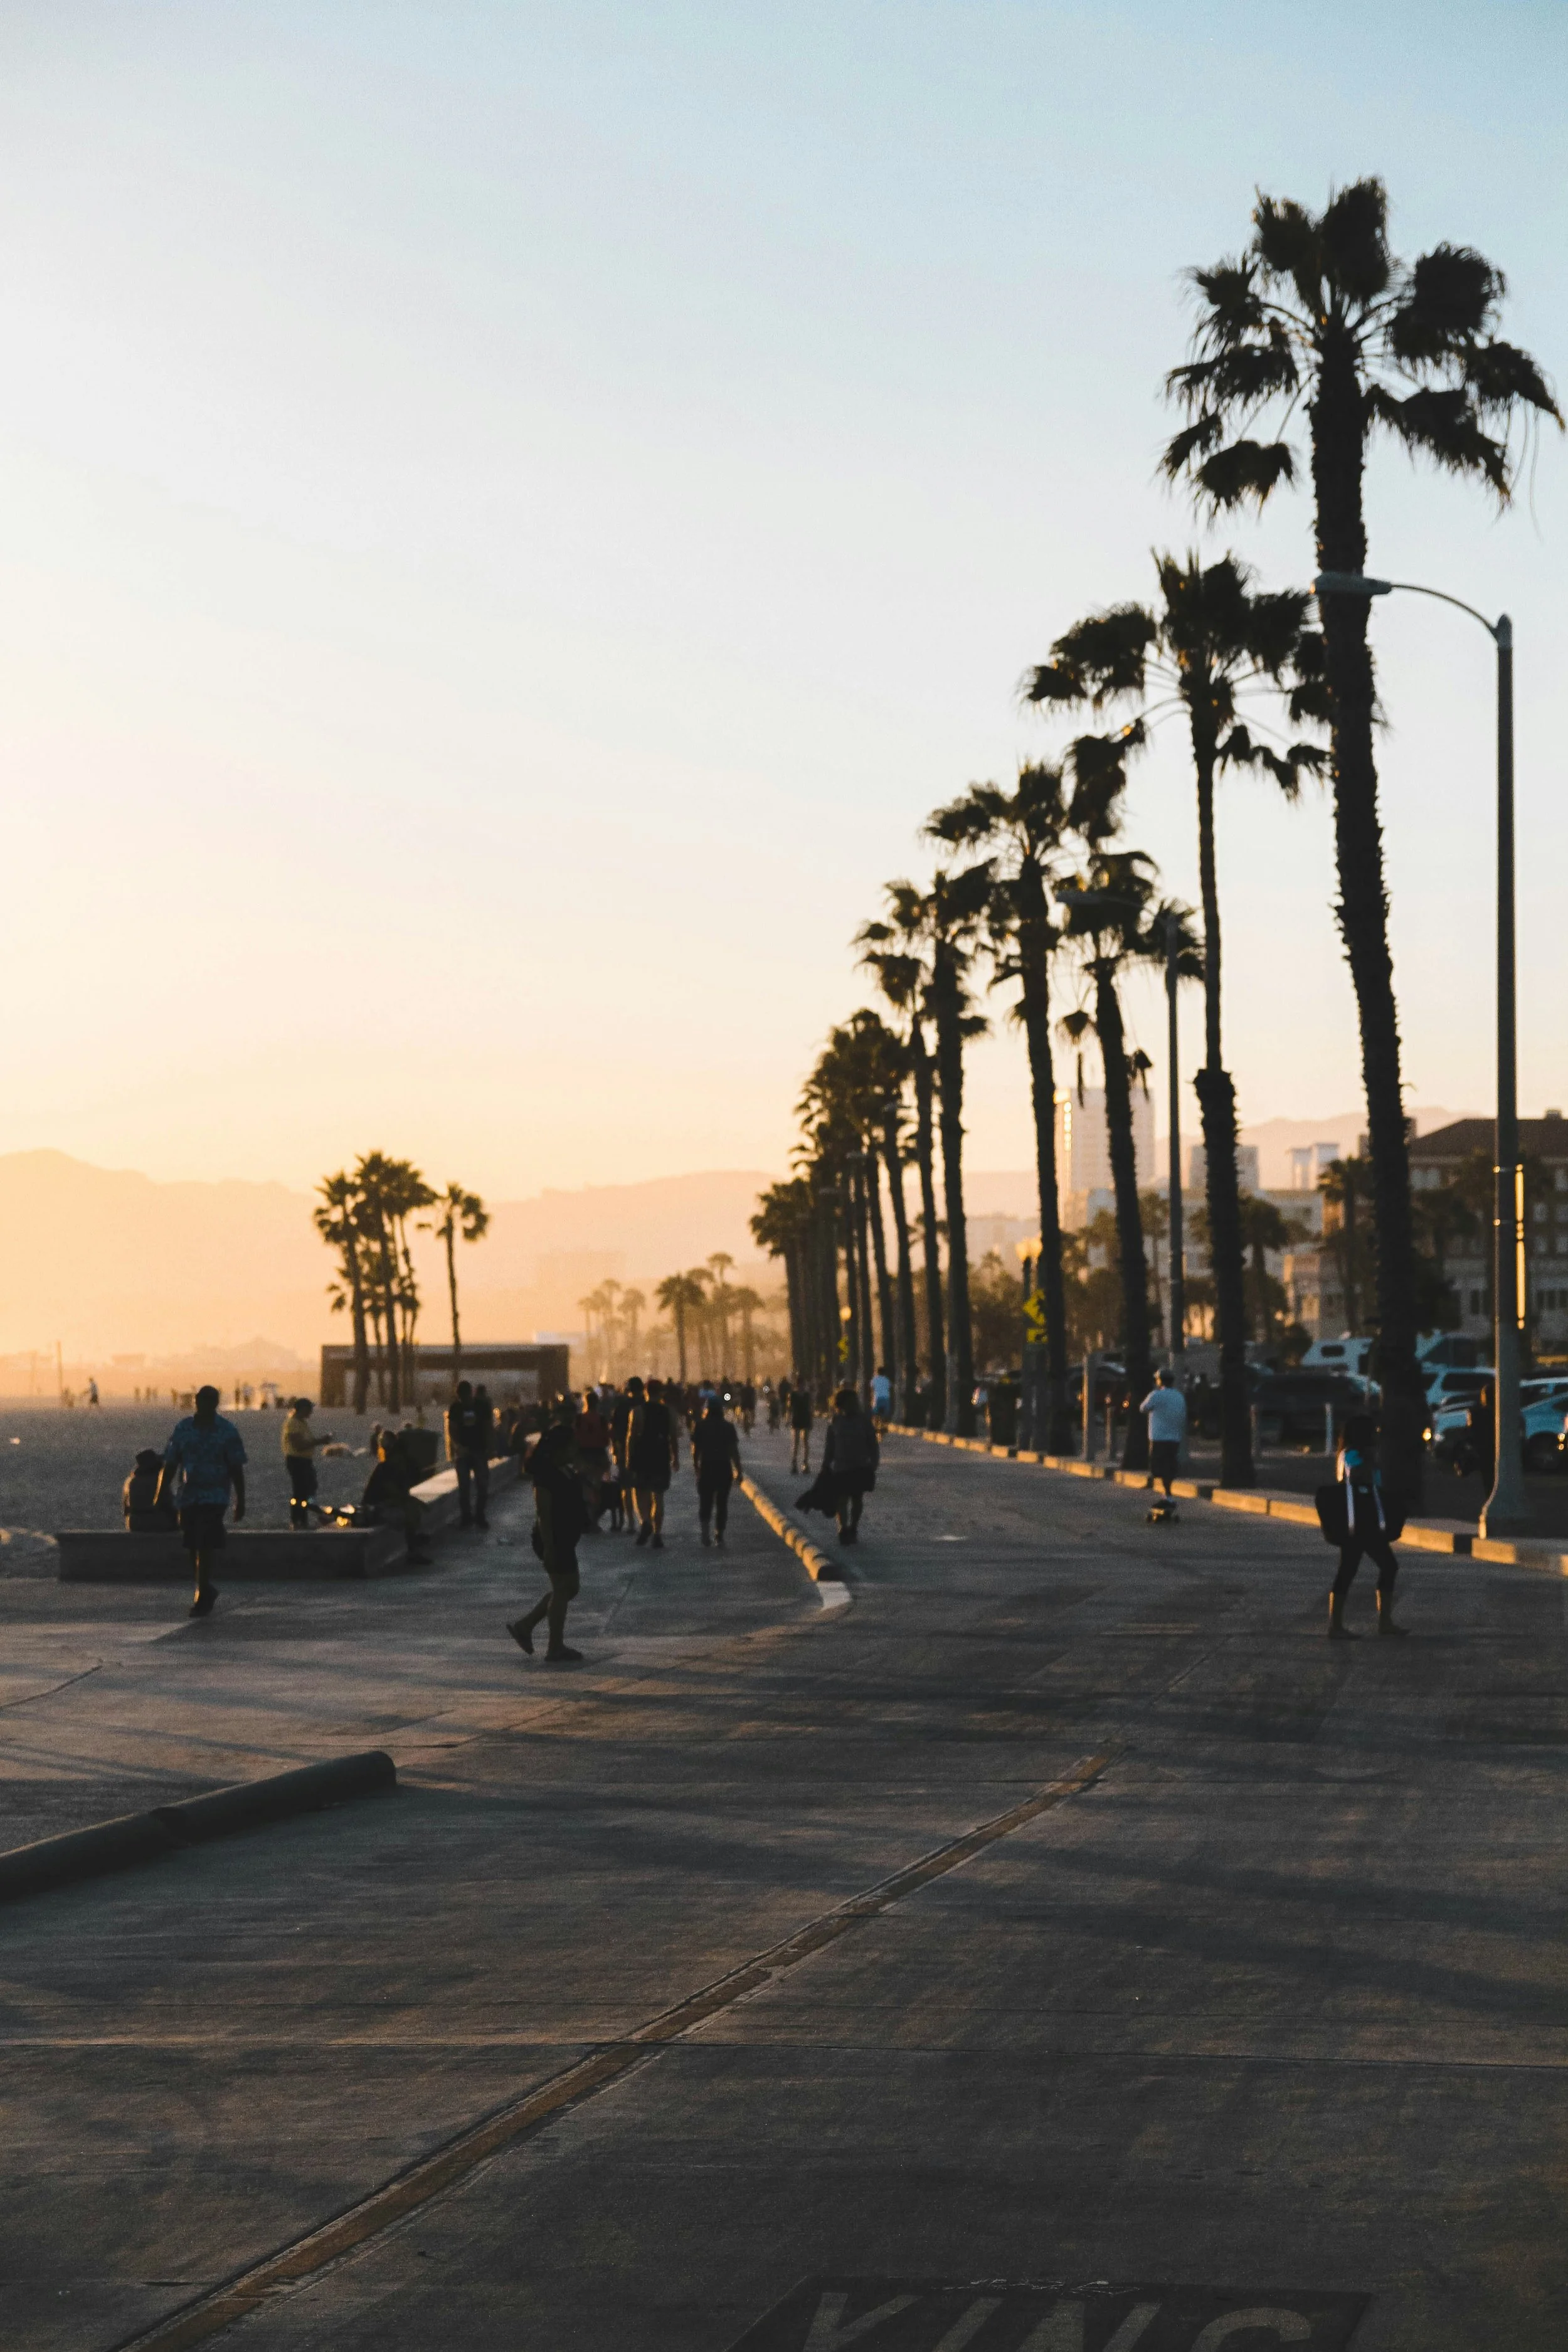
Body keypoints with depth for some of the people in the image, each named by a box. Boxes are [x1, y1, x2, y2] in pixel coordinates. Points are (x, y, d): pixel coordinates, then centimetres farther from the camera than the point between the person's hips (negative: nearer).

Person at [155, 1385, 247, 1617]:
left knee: (205, 1546, -12)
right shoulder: (183, 1428, 6)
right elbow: (170, 1464, 8)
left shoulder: (227, 1431, -2)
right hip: (187, 1496, 4)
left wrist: (240, 1500, -3)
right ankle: (207, 1588, 28)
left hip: (215, 1496, -4)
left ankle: (203, 1598, -9)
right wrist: (162, 1494, 2)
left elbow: (237, 1469, -1)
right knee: (193, 1547, 9)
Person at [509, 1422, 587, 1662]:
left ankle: (524, 1626, 22)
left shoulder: (565, 1471, 11)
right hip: (554, 1540, -10)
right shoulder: (547, 1473, -19)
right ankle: (555, 1650, 4)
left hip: (564, 1539, 10)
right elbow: (543, 1513, -22)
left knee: (569, 1588, 16)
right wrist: (548, 1546, -24)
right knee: (563, 1589, -4)